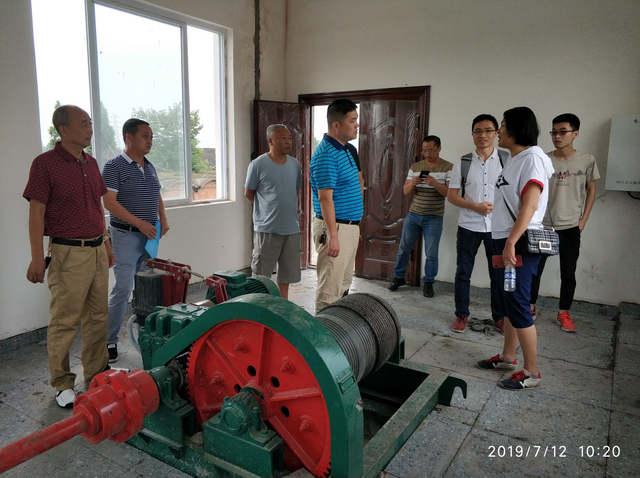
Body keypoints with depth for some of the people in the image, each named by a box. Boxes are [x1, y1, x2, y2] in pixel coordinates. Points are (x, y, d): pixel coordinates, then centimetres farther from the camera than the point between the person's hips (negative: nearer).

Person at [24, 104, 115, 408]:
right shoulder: (45, 163, -9)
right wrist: (37, 257, -13)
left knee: (98, 317, 13)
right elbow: (36, 212, -10)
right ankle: (62, 384, 18)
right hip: (68, 253, -7)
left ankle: (97, 374, 27)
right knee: (64, 321, 3)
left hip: (97, 250, 7)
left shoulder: (91, 163, 11)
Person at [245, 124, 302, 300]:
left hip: (292, 228, 5)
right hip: (267, 228, -5)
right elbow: (248, 193, 0)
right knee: (261, 275, 4)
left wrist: (286, 208, 9)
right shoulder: (258, 164, -9)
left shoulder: (295, 165, 6)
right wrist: (268, 207, 7)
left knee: (286, 272, 14)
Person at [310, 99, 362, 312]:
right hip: (335, 228, -10)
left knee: (343, 285, 18)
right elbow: (325, 199, -22)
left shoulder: (344, 150, 13)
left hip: (349, 227, 10)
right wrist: (333, 236, -25)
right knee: (330, 288, -3)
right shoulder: (326, 155, -18)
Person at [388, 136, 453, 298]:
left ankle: (428, 283, 18)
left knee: (431, 253, 2)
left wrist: (435, 183, -29)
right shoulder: (415, 167, 5)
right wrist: (412, 183, -17)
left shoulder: (448, 167, -5)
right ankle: (398, 277, 27)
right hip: (413, 215, 3)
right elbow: (406, 191, 5)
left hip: (434, 218, -3)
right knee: (404, 248, 10)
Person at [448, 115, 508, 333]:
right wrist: (475, 206, -14)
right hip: (468, 226, 1)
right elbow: (451, 195, 1)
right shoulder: (463, 163, 1)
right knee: (463, 273, 8)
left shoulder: (507, 160, 0)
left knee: (499, 274, 8)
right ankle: (461, 315, 22)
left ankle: (500, 317, 24)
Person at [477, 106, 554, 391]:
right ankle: (508, 357, 28)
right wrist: (506, 242, 17)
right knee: (509, 301, 15)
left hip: (520, 243, -10)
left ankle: (531, 372, 6)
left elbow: (530, 205, -23)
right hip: (508, 240, 10)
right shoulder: (515, 159, 16)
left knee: (518, 305, -5)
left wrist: (511, 241, -29)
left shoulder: (532, 158, -12)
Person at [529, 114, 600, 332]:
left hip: (570, 227, 1)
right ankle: (530, 307, 22)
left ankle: (564, 314, 20)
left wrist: (583, 219, 1)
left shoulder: (587, 160, -1)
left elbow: (591, 190, 8)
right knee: (534, 269, 6)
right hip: (542, 226, 0)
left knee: (568, 273, 7)